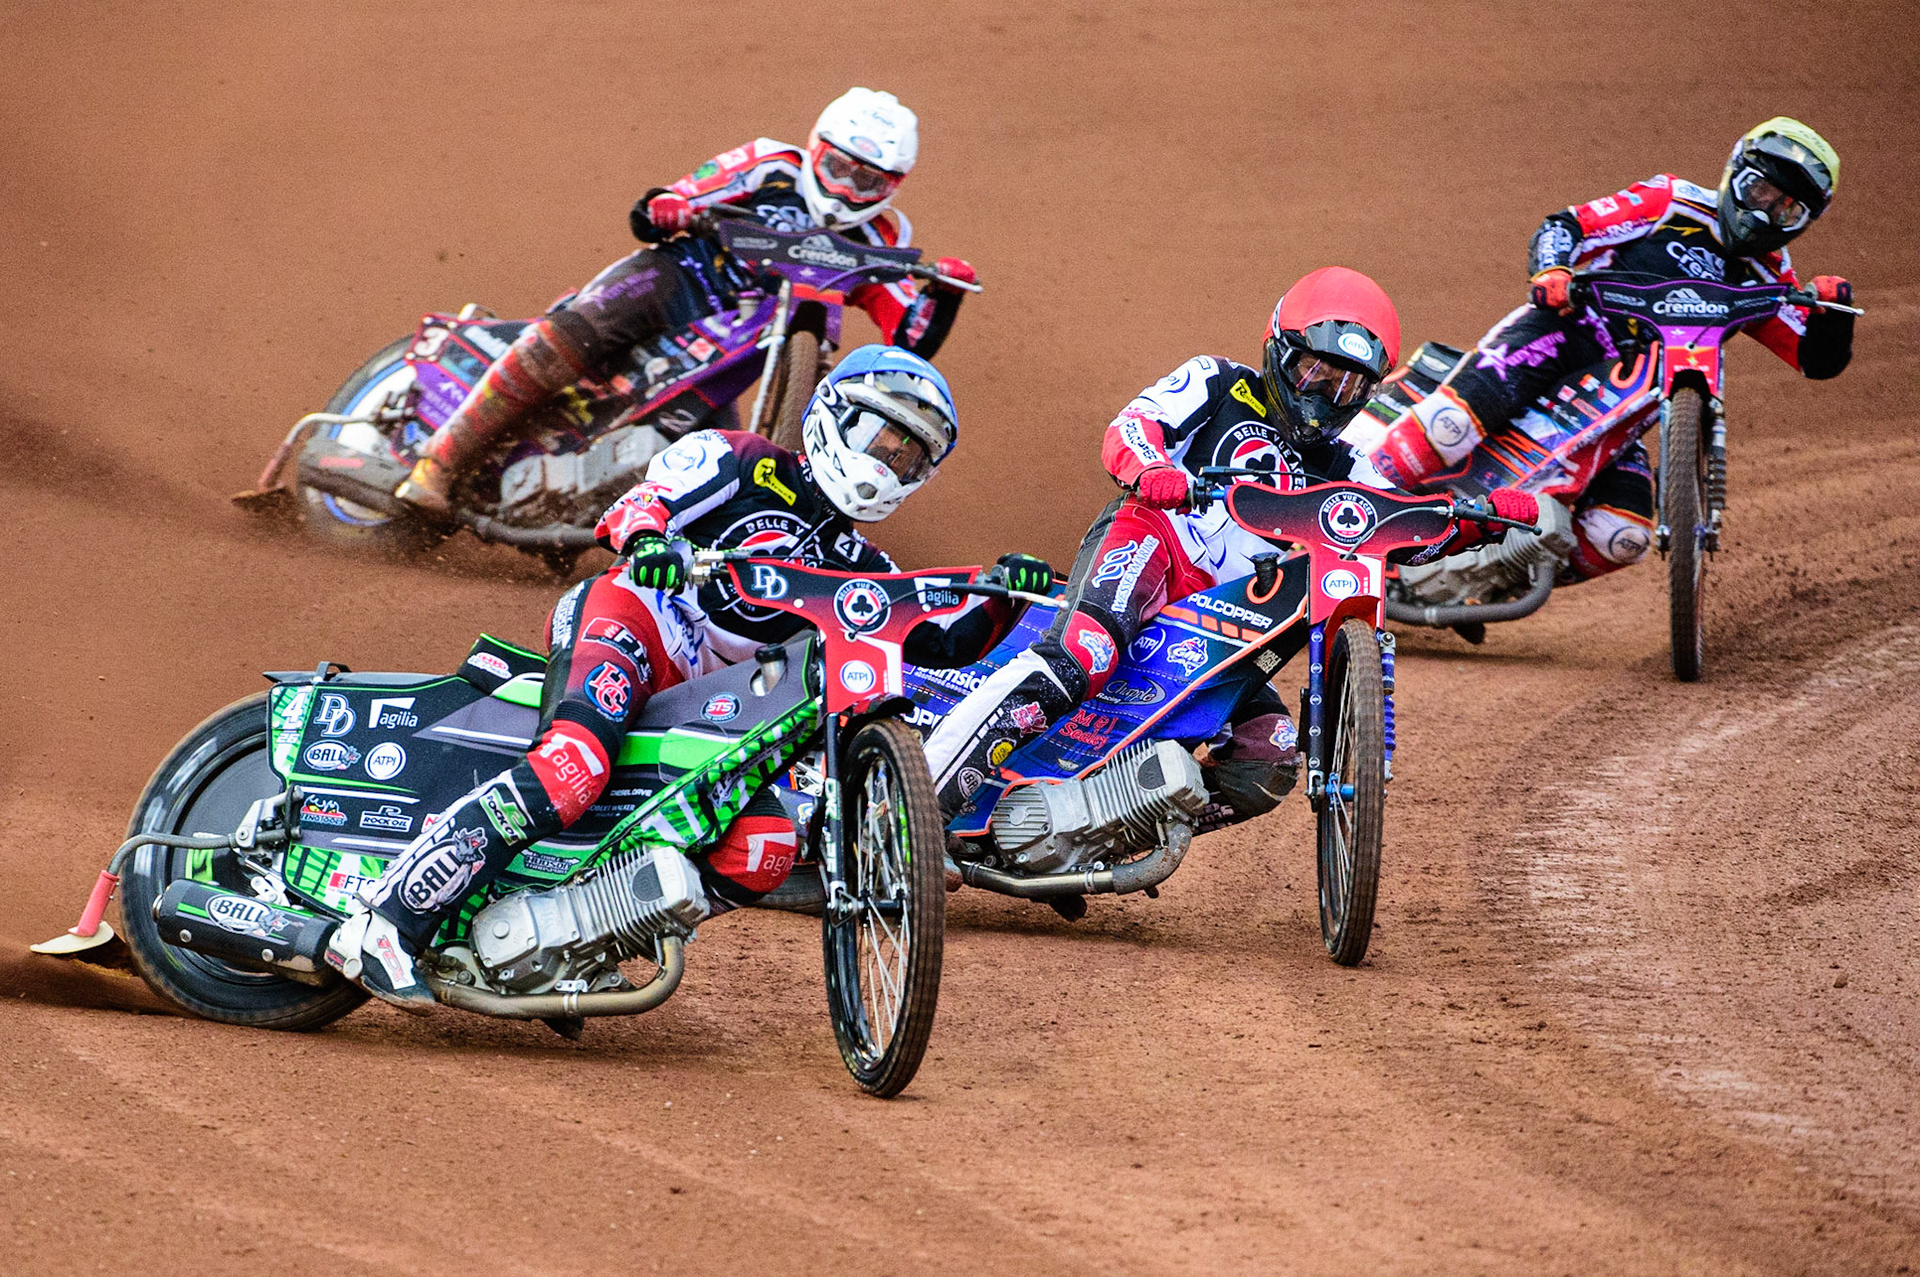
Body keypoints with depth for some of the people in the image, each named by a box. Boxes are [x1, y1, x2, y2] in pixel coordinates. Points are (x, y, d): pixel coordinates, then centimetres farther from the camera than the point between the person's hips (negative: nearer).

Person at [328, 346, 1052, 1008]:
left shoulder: (856, 566, 26)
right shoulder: (740, 463, 11)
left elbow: (945, 644, 21)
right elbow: (642, 501, -4)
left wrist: (1004, 599, 3)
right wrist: (646, 537, -27)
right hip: (630, 617, -7)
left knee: (767, 850, -16)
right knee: (574, 768, -35)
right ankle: (389, 921, -38)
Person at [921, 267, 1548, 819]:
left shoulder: (1340, 471, 28)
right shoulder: (1217, 385, 12)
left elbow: (1413, 534, 19)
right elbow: (1131, 426, -5)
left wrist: (1482, 516, -1)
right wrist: (1149, 470, -29)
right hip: (1150, 547, -5)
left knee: (1272, 758, -16)